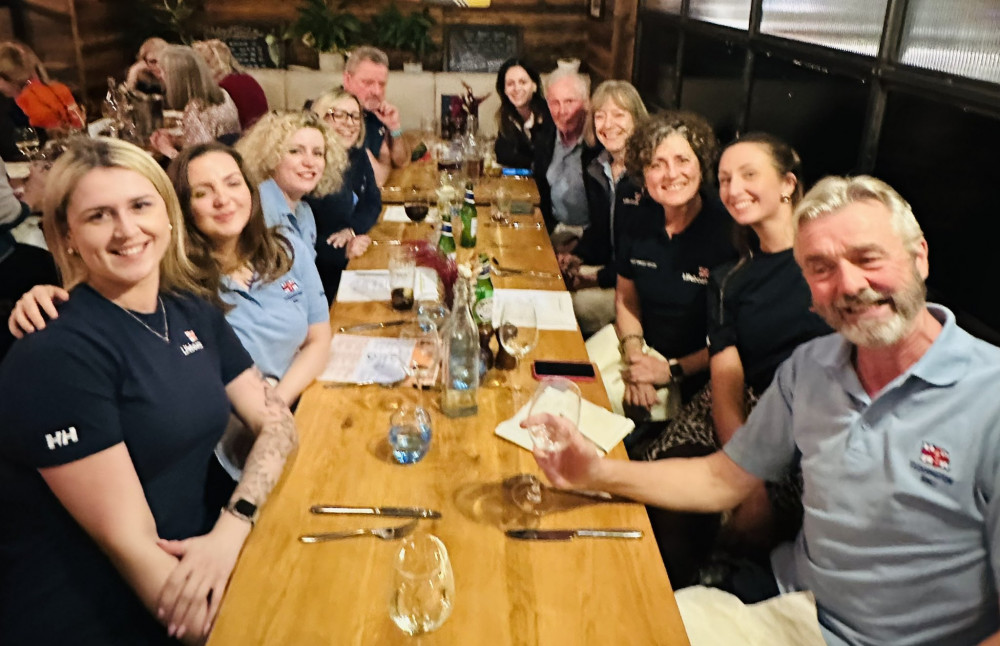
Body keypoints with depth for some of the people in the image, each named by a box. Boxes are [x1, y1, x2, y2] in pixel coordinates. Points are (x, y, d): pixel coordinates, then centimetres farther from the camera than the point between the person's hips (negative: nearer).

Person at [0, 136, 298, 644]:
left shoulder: (193, 312, 2)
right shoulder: (57, 355, -18)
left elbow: (276, 422, 0)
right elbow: (128, 541, -19)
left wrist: (230, 528, -16)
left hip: (191, 571, 6)